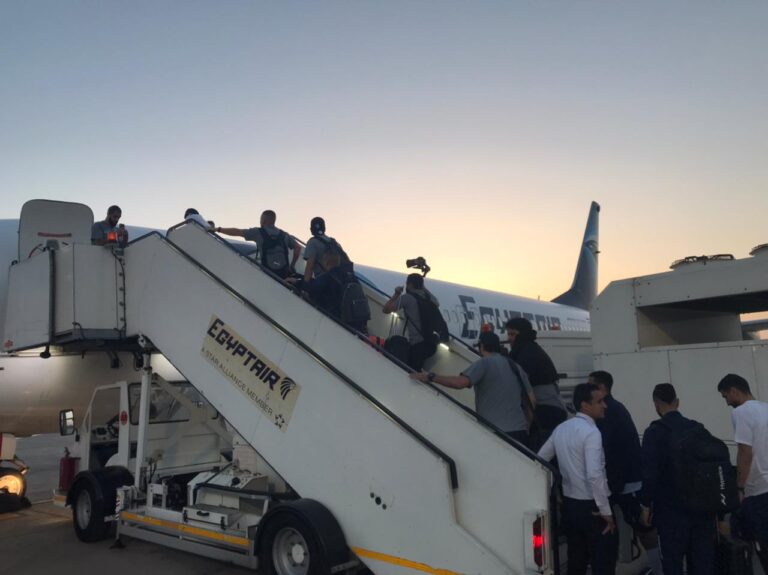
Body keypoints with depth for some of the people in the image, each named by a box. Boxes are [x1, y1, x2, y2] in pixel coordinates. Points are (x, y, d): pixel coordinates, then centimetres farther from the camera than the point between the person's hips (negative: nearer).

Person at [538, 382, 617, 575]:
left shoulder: (560, 429, 5)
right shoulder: (591, 432, -18)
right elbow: (594, 475, -27)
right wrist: (606, 511, -18)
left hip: (569, 504, 7)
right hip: (591, 507, -7)